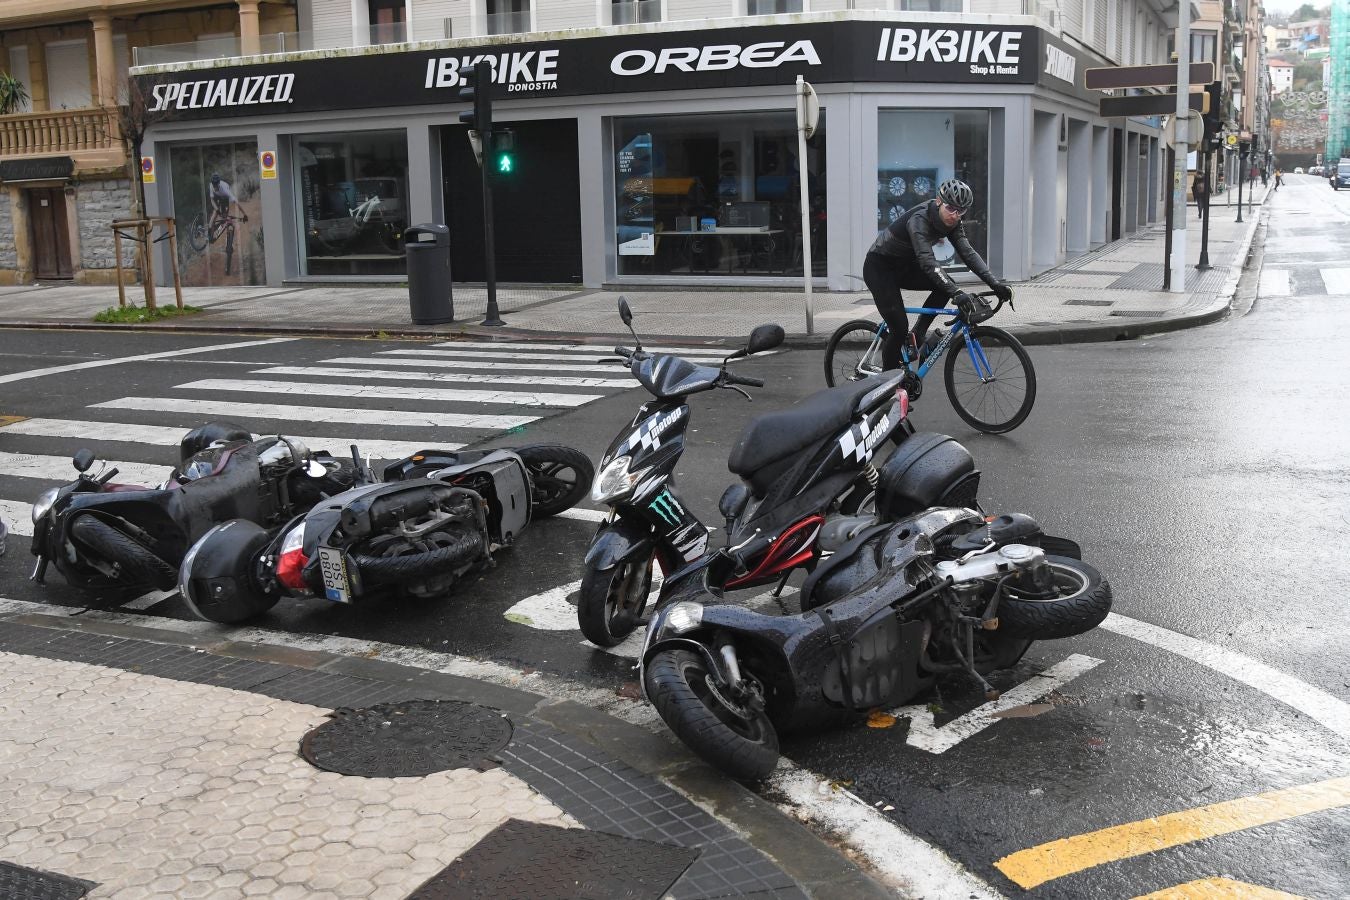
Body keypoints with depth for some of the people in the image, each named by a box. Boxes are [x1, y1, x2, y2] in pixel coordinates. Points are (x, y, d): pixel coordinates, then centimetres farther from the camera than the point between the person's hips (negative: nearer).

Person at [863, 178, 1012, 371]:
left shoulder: (952, 222, -9)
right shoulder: (919, 219, -32)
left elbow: (968, 252, -15)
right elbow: (927, 261, -43)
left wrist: (995, 284, -28)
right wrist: (956, 292, -53)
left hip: (904, 266, 7)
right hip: (879, 267, -7)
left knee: (946, 286, -16)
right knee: (900, 328, -14)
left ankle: (916, 337, -4)